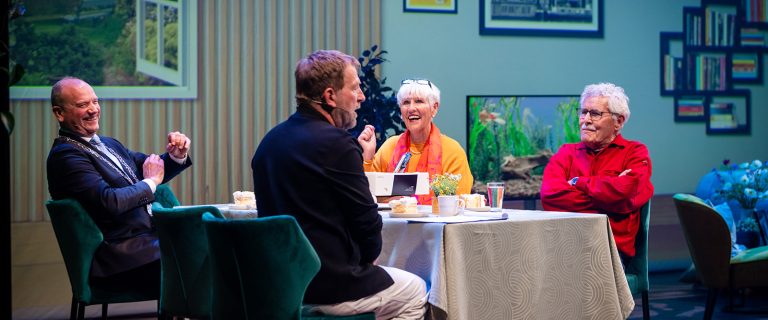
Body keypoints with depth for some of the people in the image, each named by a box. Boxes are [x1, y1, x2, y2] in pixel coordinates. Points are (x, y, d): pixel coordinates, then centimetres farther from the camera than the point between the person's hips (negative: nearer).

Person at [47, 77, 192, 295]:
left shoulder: (108, 144, 19)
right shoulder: (65, 156, -9)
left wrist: (177, 156, 1)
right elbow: (110, 202, -20)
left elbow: (152, 168, 22)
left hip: (152, 239, 9)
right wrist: (150, 182, -6)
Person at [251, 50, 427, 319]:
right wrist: (368, 256, 5)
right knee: (416, 292, 16)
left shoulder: (270, 140, 7)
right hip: (329, 286, -8)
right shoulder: (336, 142, -18)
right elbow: (367, 219, -14)